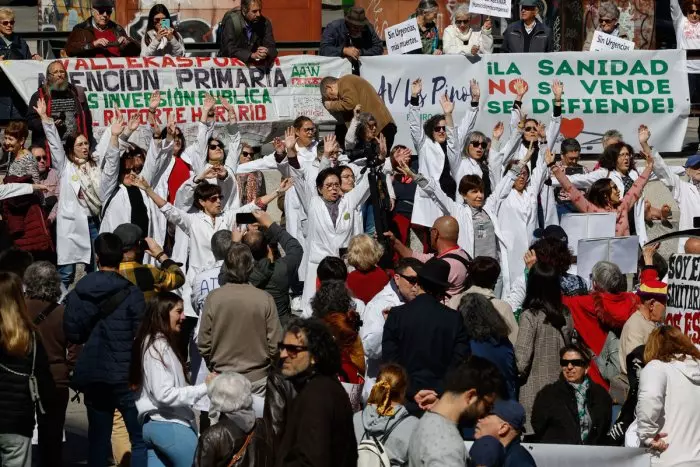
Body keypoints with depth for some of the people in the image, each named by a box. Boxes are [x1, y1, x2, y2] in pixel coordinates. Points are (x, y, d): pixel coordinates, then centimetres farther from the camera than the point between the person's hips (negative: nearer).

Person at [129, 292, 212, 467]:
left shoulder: (150, 342, 16)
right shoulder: (159, 346, -13)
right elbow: (164, 394, -21)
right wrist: (204, 387, -19)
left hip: (151, 424, 10)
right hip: (168, 425, -10)